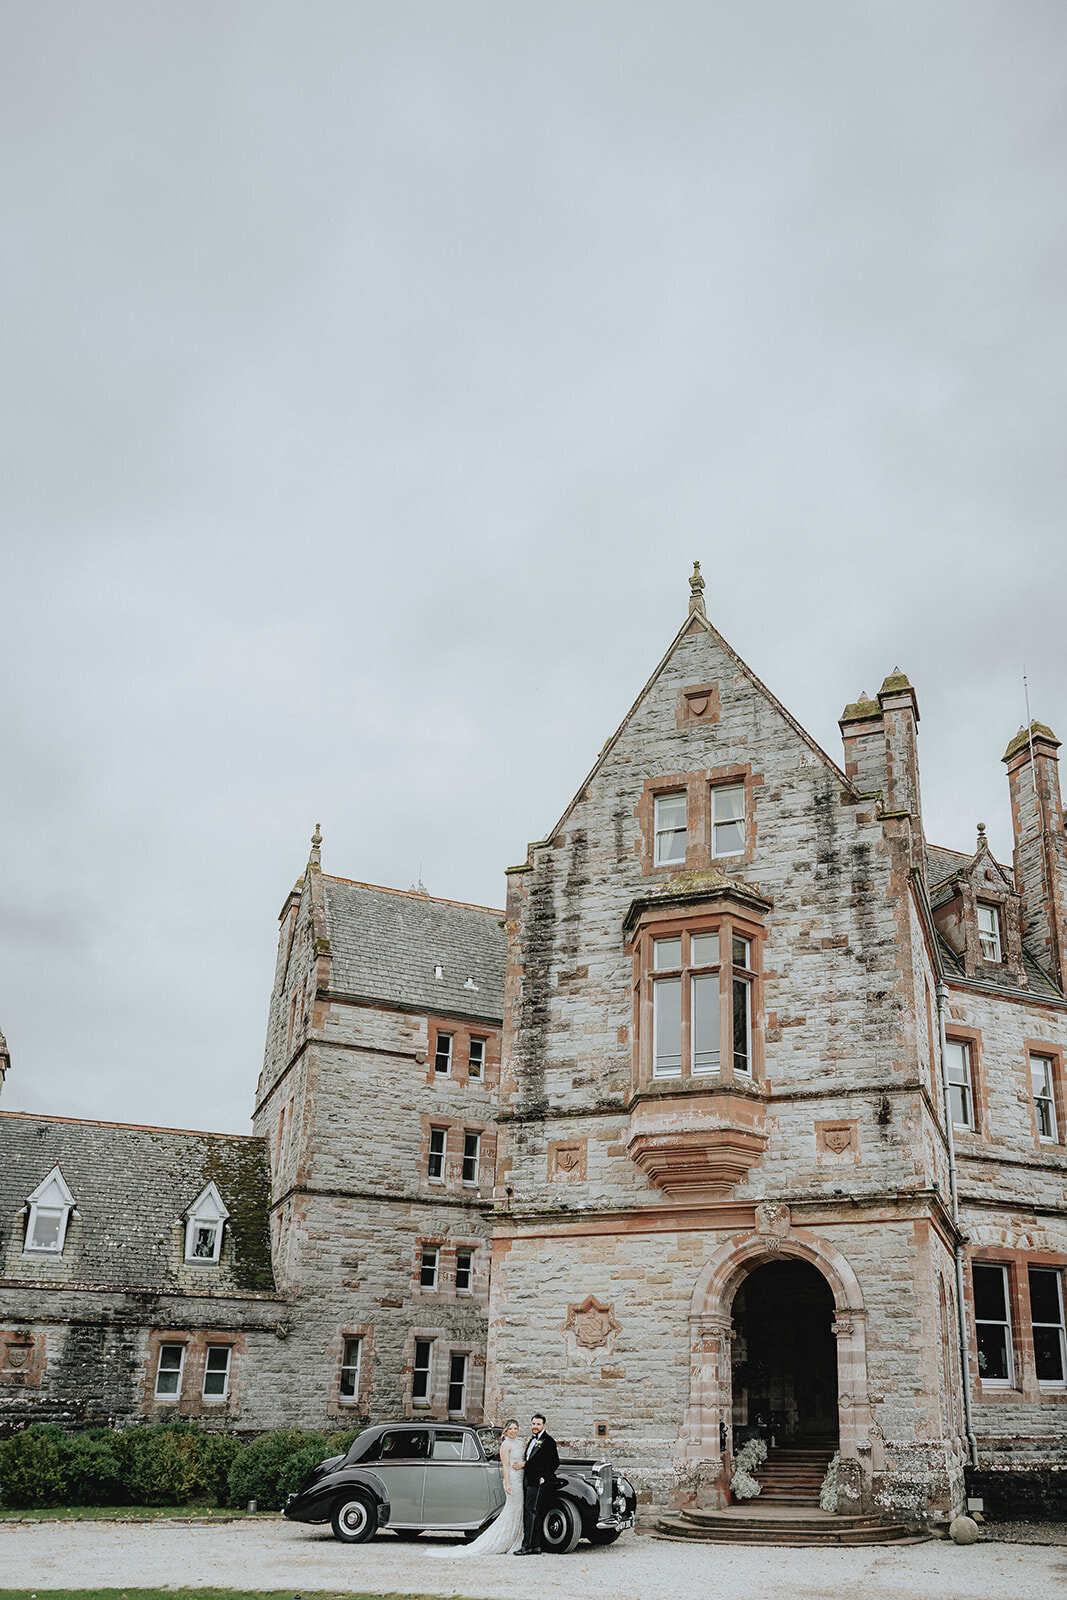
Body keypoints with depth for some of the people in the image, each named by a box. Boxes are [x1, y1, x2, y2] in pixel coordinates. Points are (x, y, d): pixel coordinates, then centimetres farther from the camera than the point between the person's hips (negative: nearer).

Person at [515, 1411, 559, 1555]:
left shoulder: (548, 1441, -7)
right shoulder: (532, 1440, 19)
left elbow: (555, 1462, -10)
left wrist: (544, 1477, -14)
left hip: (537, 1482, -9)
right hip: (528, 1482, 9)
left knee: (532, 1512, -11)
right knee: (528, 1513, 9)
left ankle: (527, 1546, -11)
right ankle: (536, 1546, 13)